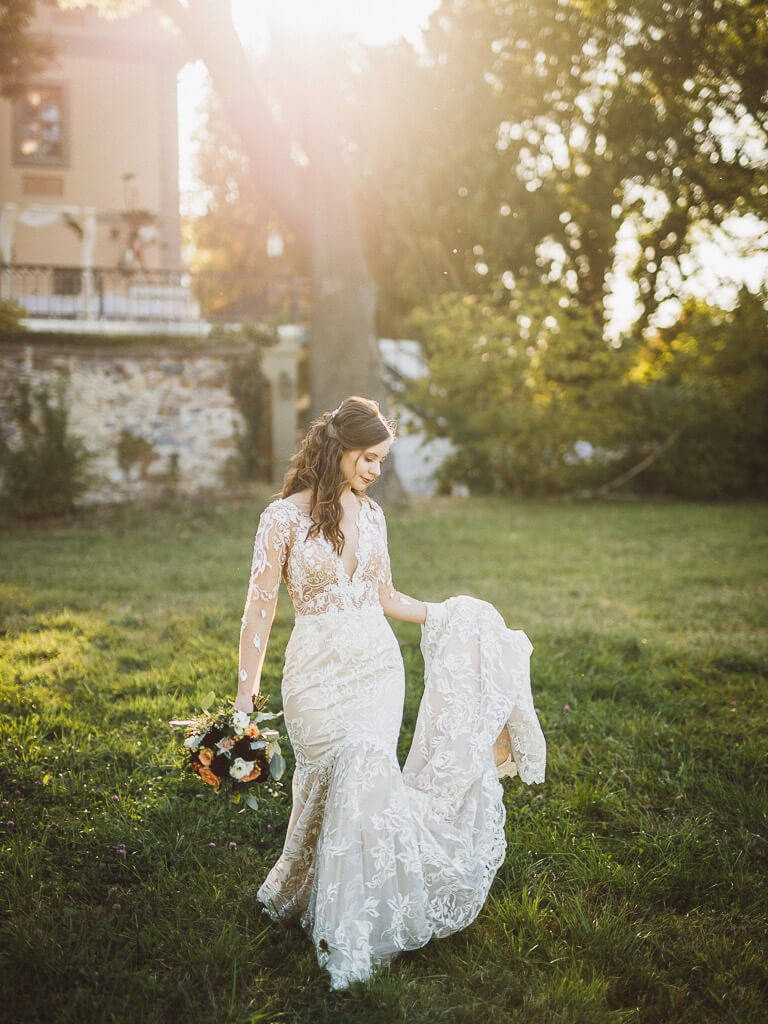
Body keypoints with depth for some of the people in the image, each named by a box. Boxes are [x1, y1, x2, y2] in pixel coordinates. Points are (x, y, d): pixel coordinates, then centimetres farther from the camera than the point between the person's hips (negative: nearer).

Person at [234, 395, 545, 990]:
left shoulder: (371, 514, 9)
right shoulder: (284, 517, -7)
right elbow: (261, 609, -7)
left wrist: (449, 617, 15)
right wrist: (245, 696, -10)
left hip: (379, 666, 4)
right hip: (319, 672, -4)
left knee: (363, 778, -6)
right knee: (351, 776, -8)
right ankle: (346, 939, 12)